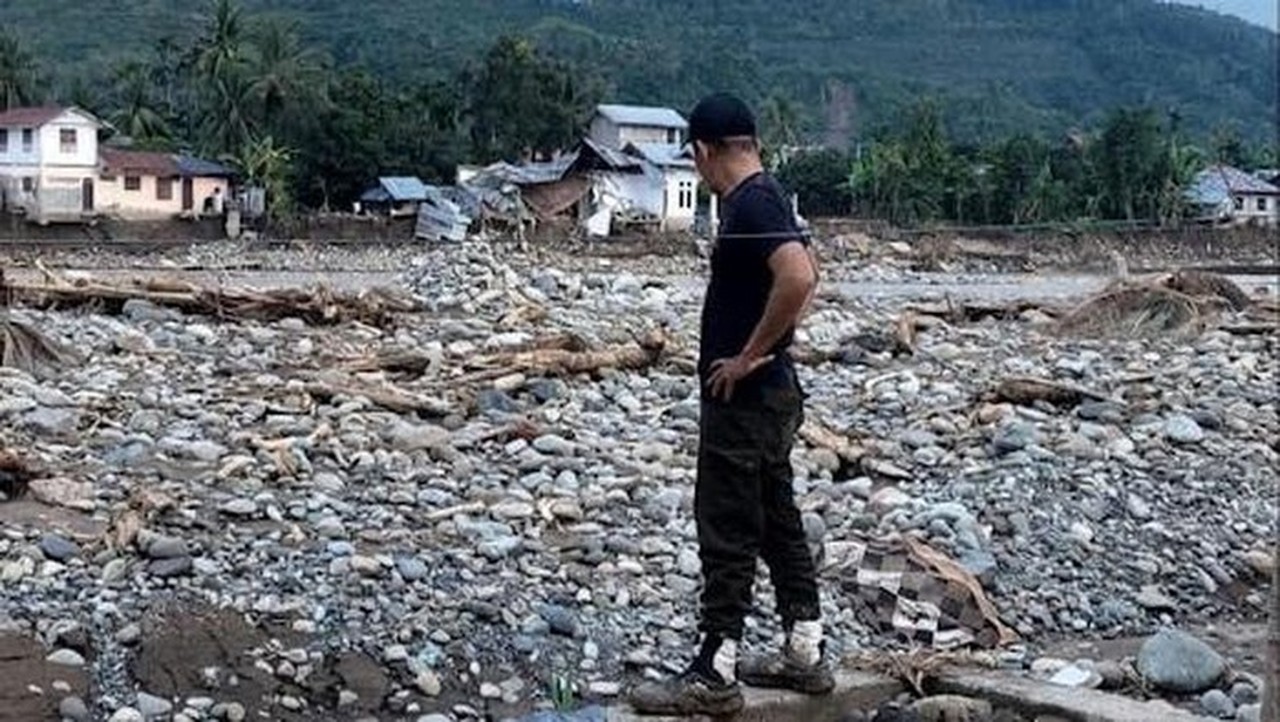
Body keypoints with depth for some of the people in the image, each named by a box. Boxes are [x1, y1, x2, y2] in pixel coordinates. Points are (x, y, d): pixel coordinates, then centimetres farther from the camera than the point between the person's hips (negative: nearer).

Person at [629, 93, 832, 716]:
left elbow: (798, 277, -33)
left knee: (727, 534, -4)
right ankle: (805, 656, 24)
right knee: (777, 523, 16)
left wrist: (751, 355, -24)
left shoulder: (750, 205, -18)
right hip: (769, 393, 10)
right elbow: (804, 273, 27)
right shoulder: (764, 198, 13)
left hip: (745, 398, -10)